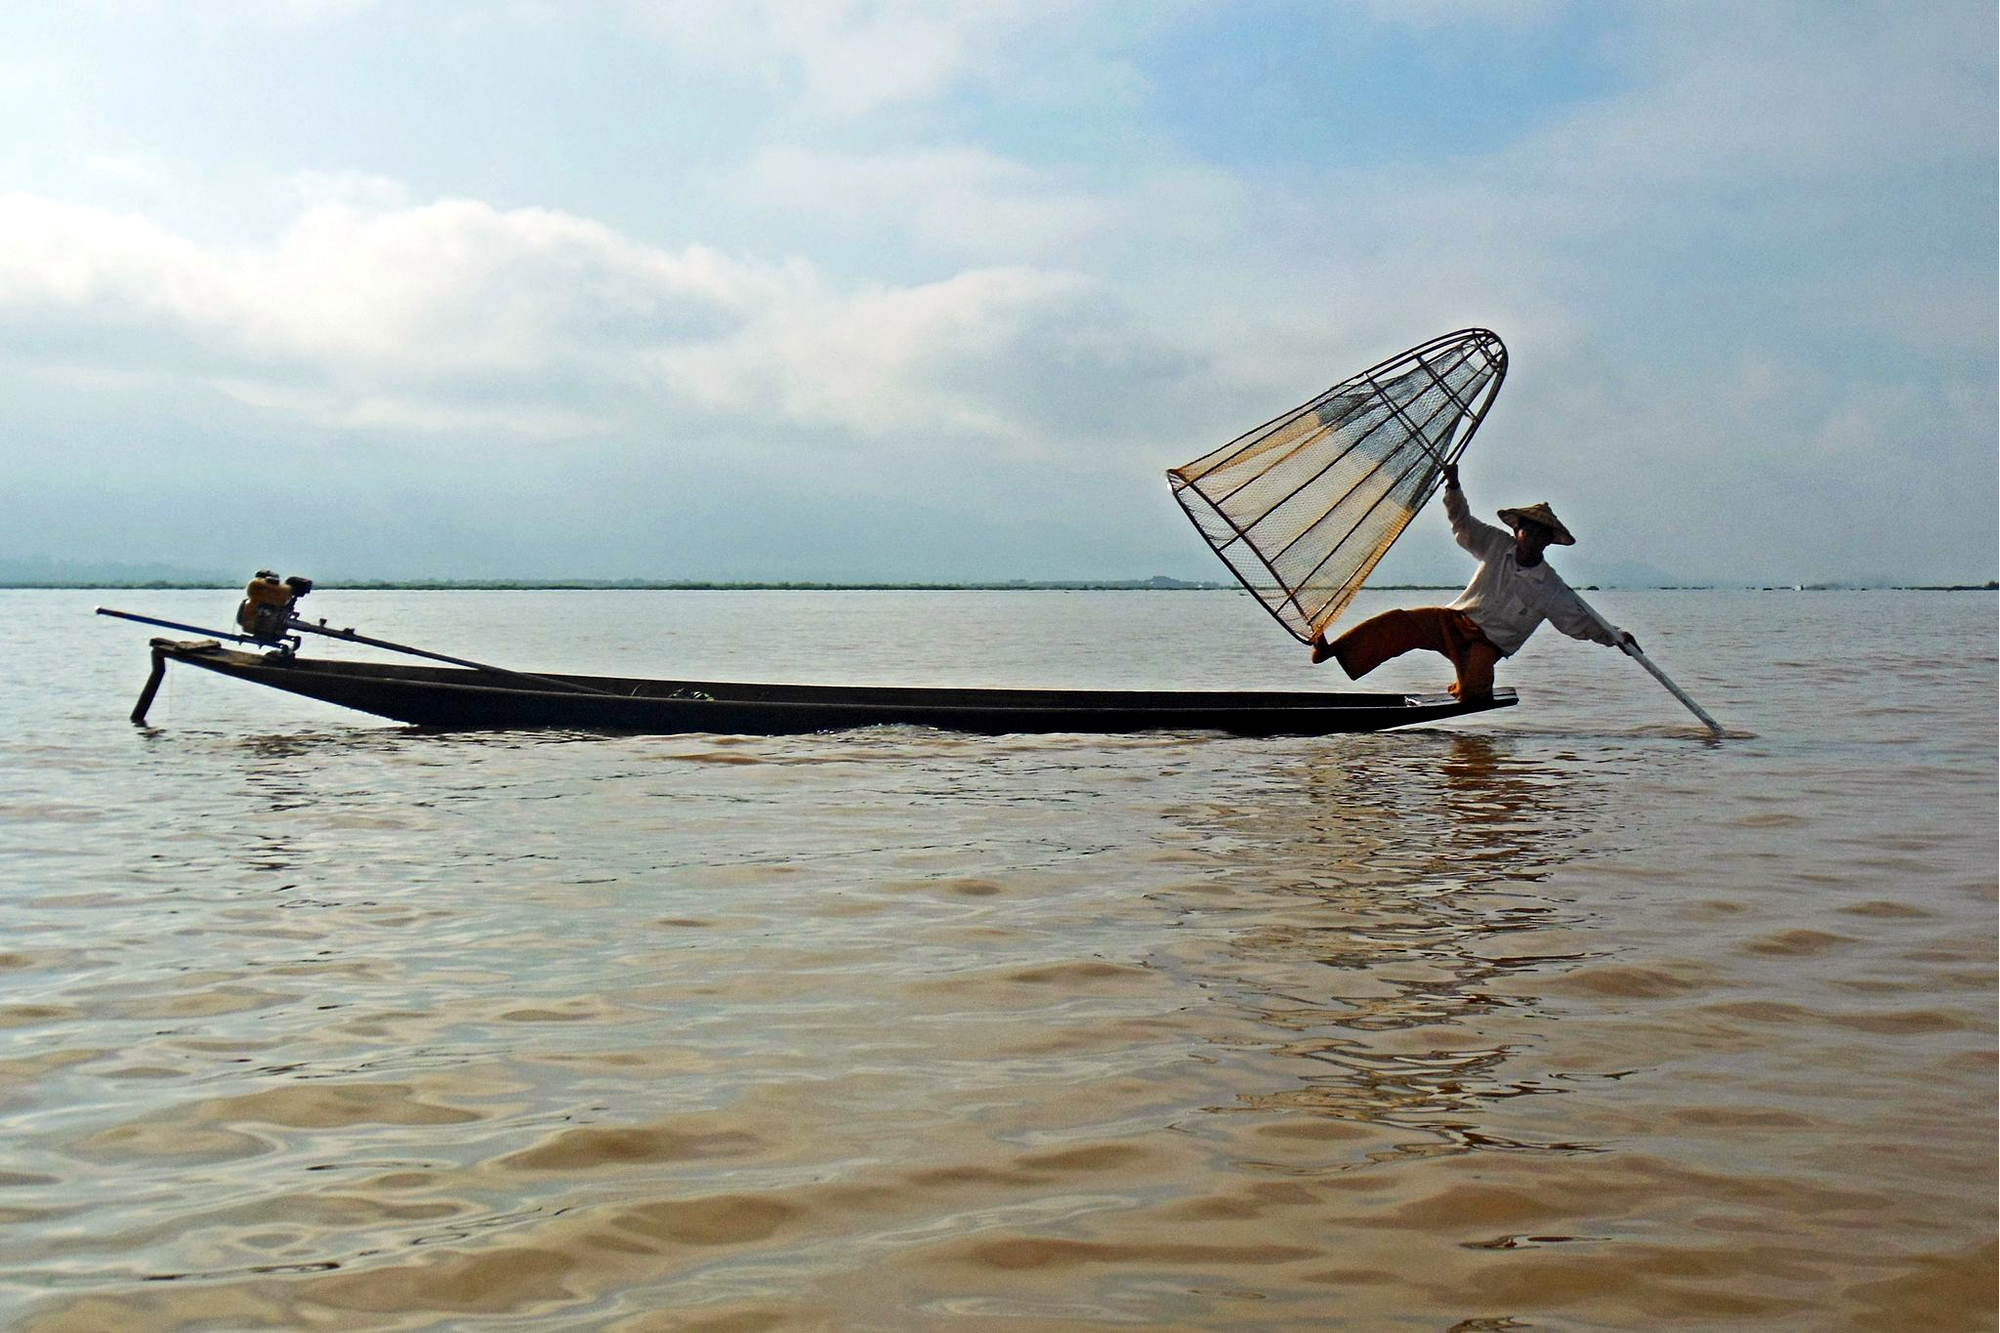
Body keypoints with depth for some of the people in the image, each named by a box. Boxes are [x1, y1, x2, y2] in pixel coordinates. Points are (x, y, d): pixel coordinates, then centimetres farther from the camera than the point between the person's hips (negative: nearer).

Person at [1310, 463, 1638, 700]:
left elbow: (1580, 621, 2)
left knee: (1475, 685, -34)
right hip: (1454, 620, 2)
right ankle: (1330, 652, -31)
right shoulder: (1498, 546, 5)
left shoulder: (1551, 590, -1)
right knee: (1400, 623, -23)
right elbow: (1463, 524, 7)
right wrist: (1453, 487, -7)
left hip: (1488, 643, -2)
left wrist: (1615, 636, -10)